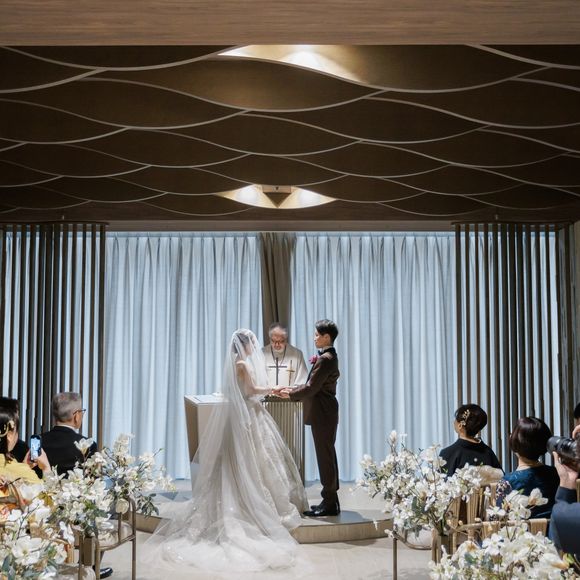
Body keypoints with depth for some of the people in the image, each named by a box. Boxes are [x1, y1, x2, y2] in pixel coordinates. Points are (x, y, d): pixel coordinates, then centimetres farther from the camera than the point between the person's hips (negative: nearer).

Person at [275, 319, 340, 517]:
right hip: (324, 413, 10)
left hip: (323, 414, -10)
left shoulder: (325, 359, -19)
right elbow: (313, 386, 14)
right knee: (327, 455, 15)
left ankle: (330, 504, 5)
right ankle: (330, 500, 23)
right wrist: (291, 390, 7)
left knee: (325, 456, -3)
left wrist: (289, 394, -7)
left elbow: (311, 388, -20)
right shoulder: (329, 356, 13)